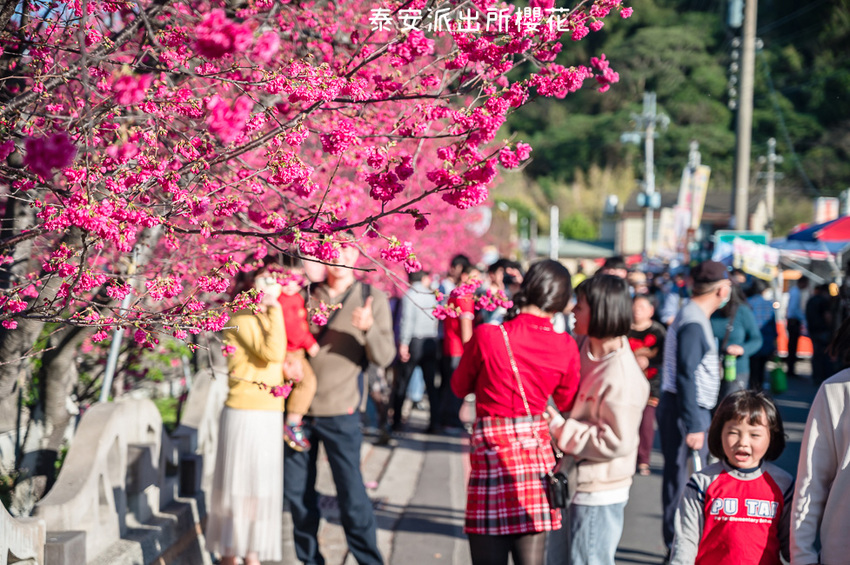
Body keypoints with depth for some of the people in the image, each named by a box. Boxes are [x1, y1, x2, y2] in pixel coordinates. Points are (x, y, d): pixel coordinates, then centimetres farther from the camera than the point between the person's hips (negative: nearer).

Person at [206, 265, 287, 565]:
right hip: (244, 414, -8)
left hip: (270, 415, 8)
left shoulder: (267, 319, 15)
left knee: (261, 487, 11)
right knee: (237, 484, -1)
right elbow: (271, 352, -23)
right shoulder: (242, 319, -10)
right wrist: (274, 308, -18)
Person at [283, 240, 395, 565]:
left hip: (340, 410, -3)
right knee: (296, 490, 7)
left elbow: (384, 357, -5)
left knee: (350, 491, -6)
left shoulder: (372, 297, 2)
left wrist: (369, 328, -24)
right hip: (300, 405, 3)